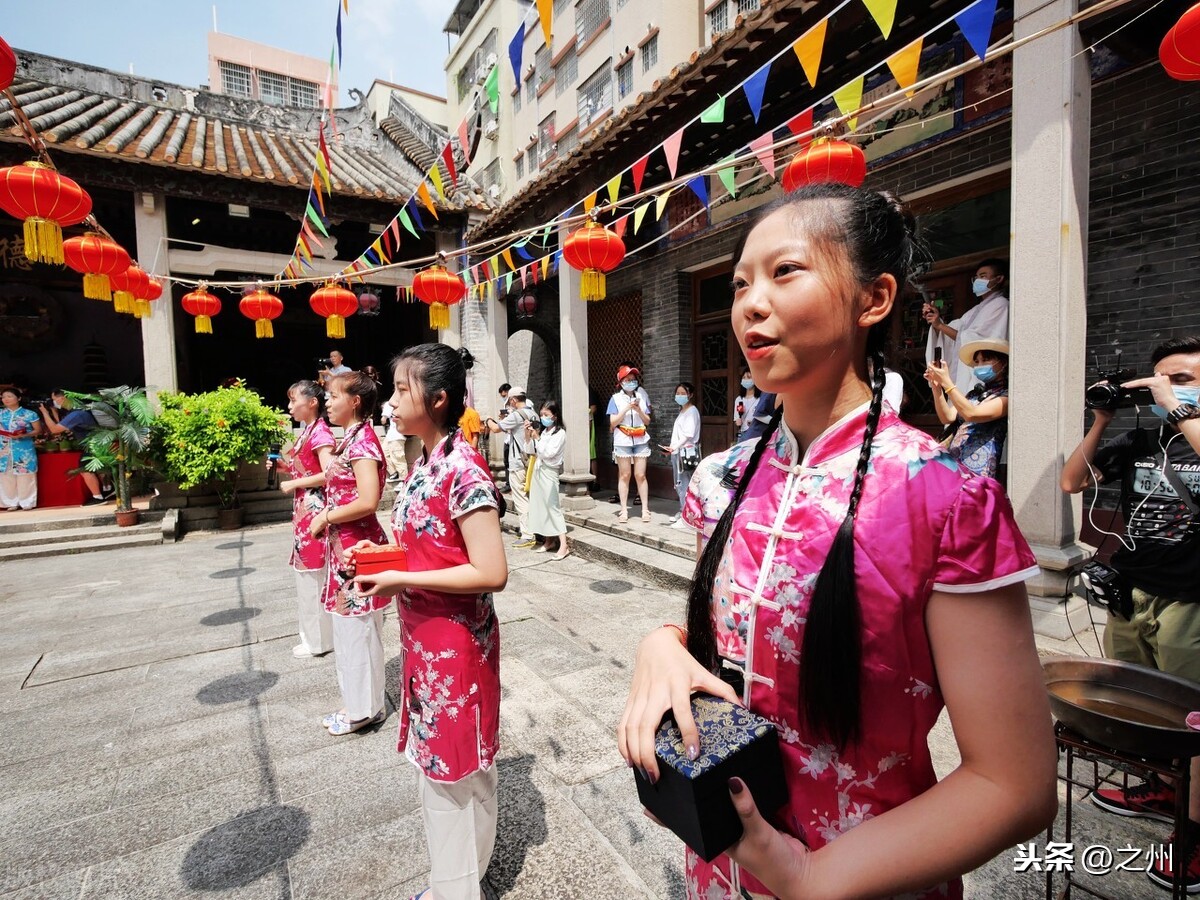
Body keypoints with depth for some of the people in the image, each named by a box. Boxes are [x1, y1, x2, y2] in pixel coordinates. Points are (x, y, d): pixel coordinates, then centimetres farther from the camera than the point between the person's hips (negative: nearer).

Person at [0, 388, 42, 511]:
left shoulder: (29, 414, -1)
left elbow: (38, 430, -1)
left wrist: (23, 435, -16)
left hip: (24, 450, -4)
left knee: (25, 476, -2)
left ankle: (27, 502, 7)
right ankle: (11, 502, 12)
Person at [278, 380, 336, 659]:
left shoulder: (320, 432, -16)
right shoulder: (307, 431, 13)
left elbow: (327, 475, -24)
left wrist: (293, 484, -16)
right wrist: (286, 466, 6)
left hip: (314, 508, -10)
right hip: (304, 507, 10)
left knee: (312, 573, 0)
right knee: (305, 571, 17)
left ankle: (318, 639, 13)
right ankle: (313, 633, 31)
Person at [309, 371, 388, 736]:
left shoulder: (362, 440, -17)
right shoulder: (351, 439, 11)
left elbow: (367, 502, -25)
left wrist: (326, 517, -14)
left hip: (357, 547, -10)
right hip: (343, 545, 10)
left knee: (357, 628, 4)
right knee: (348, 627, 18)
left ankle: (364, 709, 21)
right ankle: (357, 703, 33)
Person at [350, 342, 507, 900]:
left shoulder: (464, 469, -22)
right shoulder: (424, 462, 5)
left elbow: (490, 573, -25)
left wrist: (400, 578, -22)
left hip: (457, 642, -9)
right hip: (423, 638, 9)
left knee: (459, 773, 12)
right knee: (435, 762, 24)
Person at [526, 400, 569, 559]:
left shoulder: (560, 433, -10)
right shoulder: (544, 431, 10)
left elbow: (548, 453, -18)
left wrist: (537, 438, -14)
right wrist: (527, 432, 5)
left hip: (549, 472, -7)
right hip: (538, 470, 7)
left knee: (553, 506, -9)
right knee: (541, 506, 9)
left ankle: (563, 545, -8)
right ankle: (548, 541, 18)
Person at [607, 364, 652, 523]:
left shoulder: (641, 397, 8)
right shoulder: (616, 398, 1)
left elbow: (647, 421, 9)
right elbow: (613, 422, -5)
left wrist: (639, 410, -8)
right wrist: (626, 408, -14)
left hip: (641, 440, 2)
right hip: (623, 441, -2)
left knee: (640, 475, 1)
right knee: (624, 475, 1)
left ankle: (645, 509, 7)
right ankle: (624, 510, 7)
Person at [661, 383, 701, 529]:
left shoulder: (692, 411, -6)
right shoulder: (682, 411, 21)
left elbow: (688, 434, -16)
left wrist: (674, 447, -23)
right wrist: (672, 448, 9)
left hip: (686, 452, -9)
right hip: (678, 452, 9)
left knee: (684, 485, -10)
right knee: (679, 485, 12)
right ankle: (682, 513, 21)